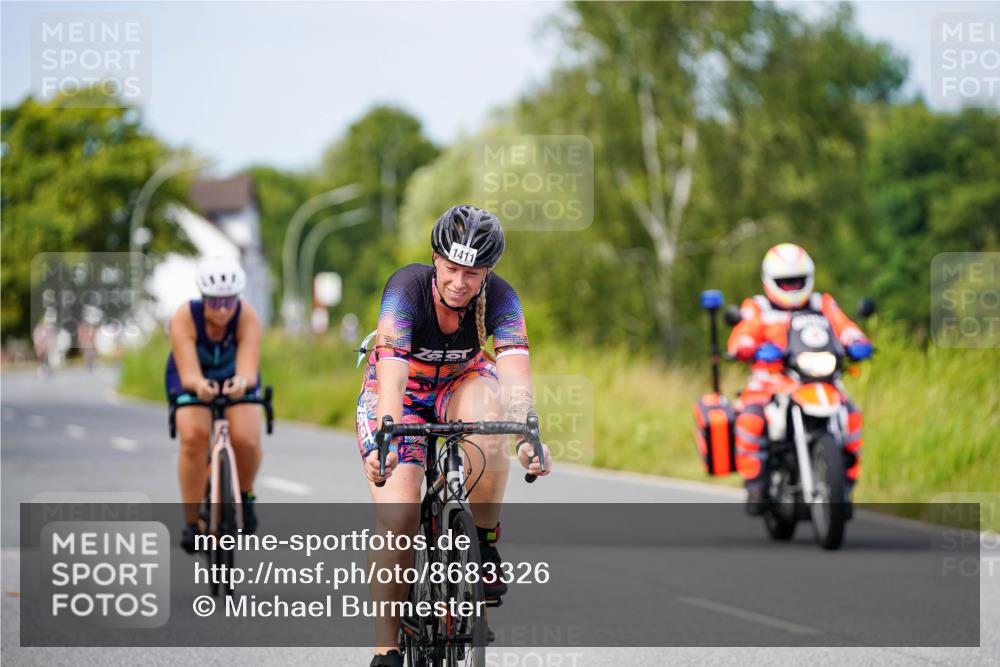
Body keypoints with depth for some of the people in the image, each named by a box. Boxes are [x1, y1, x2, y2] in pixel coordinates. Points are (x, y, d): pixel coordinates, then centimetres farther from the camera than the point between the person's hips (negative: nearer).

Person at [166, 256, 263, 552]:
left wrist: (241, 382, -65)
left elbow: (249, 369, -41)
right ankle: (191, 522, -15)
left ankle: (245, 494, 7)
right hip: (193, 383, -1)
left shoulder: (247, 317, -29)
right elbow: (188, 374, -39)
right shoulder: (184, 318, -31)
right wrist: (200, 385, -63)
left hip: (236, 381, 1)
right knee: (193, 436, -28)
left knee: (246, 439, -25)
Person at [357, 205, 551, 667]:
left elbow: (515, 371, -37)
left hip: (459, 385, 2)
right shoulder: (406, 288, -30)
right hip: (399, 395, -2)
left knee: (488, 409, -36)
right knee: (400, 517, -19)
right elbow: (392, 375, -41)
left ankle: (484, 544, -17)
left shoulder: (499, 298, -23)